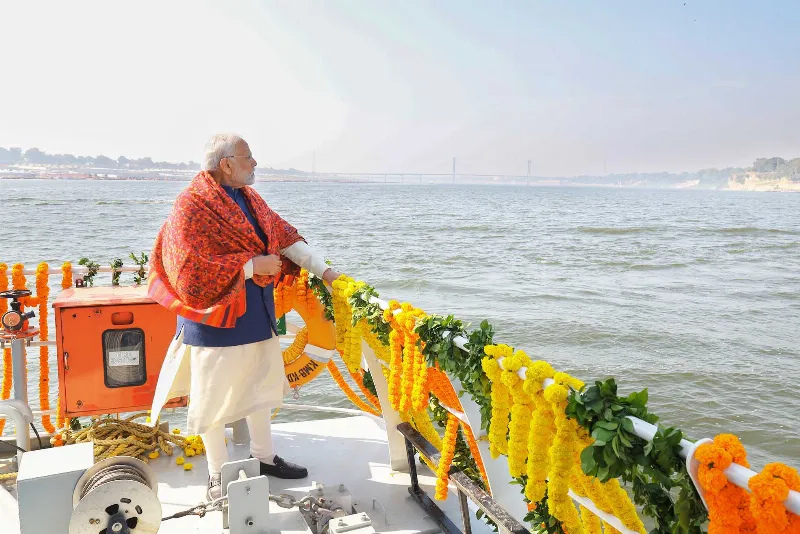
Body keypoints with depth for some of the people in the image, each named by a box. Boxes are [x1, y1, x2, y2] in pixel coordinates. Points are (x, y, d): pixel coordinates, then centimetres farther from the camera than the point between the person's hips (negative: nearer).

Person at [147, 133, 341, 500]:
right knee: (215, 395, 6)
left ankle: (263, 456, 36)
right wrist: (253, 265, -21)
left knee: (261, 383, 18)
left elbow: (284, 235, 8)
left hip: (256, 314, 8)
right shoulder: (192, 206, -17)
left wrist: (323, 270, 0)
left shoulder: (248, 198, 8)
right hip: (216, 317, -8)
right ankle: (217, 472, 24)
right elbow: (193, 268, -23)